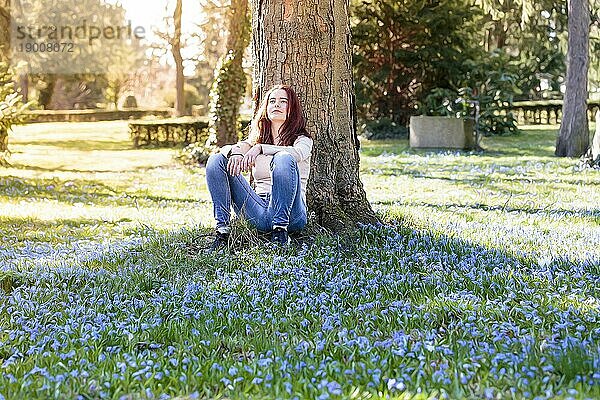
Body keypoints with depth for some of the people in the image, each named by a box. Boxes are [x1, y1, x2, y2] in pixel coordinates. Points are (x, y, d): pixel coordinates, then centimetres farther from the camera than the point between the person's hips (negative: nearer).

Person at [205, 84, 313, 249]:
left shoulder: (303, 139, 10)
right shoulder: (257, 140, 22)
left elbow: (296, 152, -16)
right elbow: (225, 148, 3)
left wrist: (260, 148, -27)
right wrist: (236, 151, -21)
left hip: (290, 214, -4)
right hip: (259, 215, 4)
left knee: (284, 158, -30)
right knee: (216, 160, -7)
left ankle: (281, 230, -32)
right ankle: (222, 229, -19)